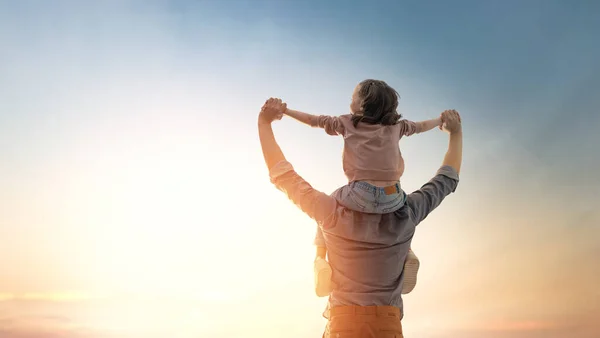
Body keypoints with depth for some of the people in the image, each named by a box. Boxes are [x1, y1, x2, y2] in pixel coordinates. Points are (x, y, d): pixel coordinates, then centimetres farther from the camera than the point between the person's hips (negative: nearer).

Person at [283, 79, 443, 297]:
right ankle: (406, 253, 28)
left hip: (361, 197, -2)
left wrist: (284, 111, 29)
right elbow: (421, 127, 31)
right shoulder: (395, 126, 15)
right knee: (399, 213, 38)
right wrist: (442, 120, 51)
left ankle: (320, 257, 26)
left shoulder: (347, 123, 9)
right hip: (392, 200, 3)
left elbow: (313, 120, 17)